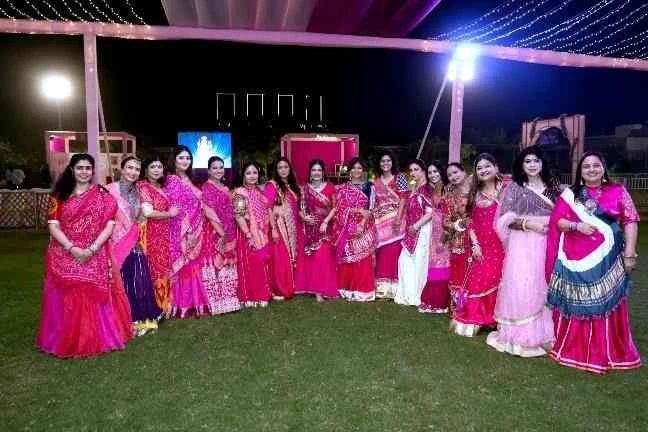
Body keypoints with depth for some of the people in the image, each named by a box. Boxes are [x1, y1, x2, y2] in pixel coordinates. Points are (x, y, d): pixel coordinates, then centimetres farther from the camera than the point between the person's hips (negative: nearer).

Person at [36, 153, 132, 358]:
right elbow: (53, 226, -2)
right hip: (64, 256, 1)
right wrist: (73, 248, -15)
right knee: (66, 299, 4)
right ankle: (66, 340, 20)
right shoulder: (59, 195, 5)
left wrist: (91, 249, -14)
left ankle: (98, 338, 16)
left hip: (96, 257, -1)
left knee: (95, 297, 0)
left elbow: (109, 225, -4)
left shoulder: (102, 195, 3)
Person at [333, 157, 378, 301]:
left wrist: (362, 224, -15)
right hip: (347, 227, 1)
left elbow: (370, 209, -2)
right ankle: (347, 289, 11)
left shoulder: (369, 187, 6)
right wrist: (358, 210, -13)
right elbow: (339, 208, 0)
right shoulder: (343, 188, 8)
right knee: (347, 258, 2)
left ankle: (363, 289, 6)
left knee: (363, 259, -2)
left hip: (364, 227, -1)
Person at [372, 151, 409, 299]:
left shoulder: (399, 178, 0)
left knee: (393, 252, -4)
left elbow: (403, 199, -8)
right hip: (380, 222, 4)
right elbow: (374, 203, 14)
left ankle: (392, 288, 3)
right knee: (381, 253, 5)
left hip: (394, 221, -4)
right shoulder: (376, 181, 13)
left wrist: (398, 219, -17)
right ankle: (381, 287, 12)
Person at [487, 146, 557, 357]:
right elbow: (505, 219, -4)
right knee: (521, 287, -4)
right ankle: (520, 336, 7)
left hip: (547, 244, 3)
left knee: (544, 287, 6)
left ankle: (542, 333, 19)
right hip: (523, 244, -3)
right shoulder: (514, 188, 2)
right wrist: (528, 223, -16)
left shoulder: (553, 186, 12)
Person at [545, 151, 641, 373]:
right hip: (575, 259, 1)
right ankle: (571, 347, 21)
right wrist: (576, 226, -16)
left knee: (606, 304, 4)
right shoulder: (569, 193, 6)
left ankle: (607, 352, 19)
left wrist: (629, 253, -6)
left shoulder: (618, 191, 4)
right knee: (574, 304, 7)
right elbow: (558, 220, 3)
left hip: (606, 259, 0)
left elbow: (630, 222, 1)